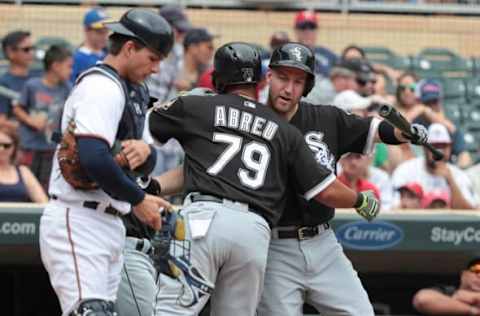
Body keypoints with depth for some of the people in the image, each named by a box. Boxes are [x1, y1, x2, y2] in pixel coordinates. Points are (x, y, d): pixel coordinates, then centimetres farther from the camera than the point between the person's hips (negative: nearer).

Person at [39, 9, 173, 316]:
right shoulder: (102, 86, -12)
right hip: (78, 222, -10)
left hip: (109, 225, 10)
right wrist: (138, 200, -15)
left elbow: (146, 165, 19)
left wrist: (144, 151, -5)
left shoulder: (130, 92, 20)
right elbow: (94, 158, -26)